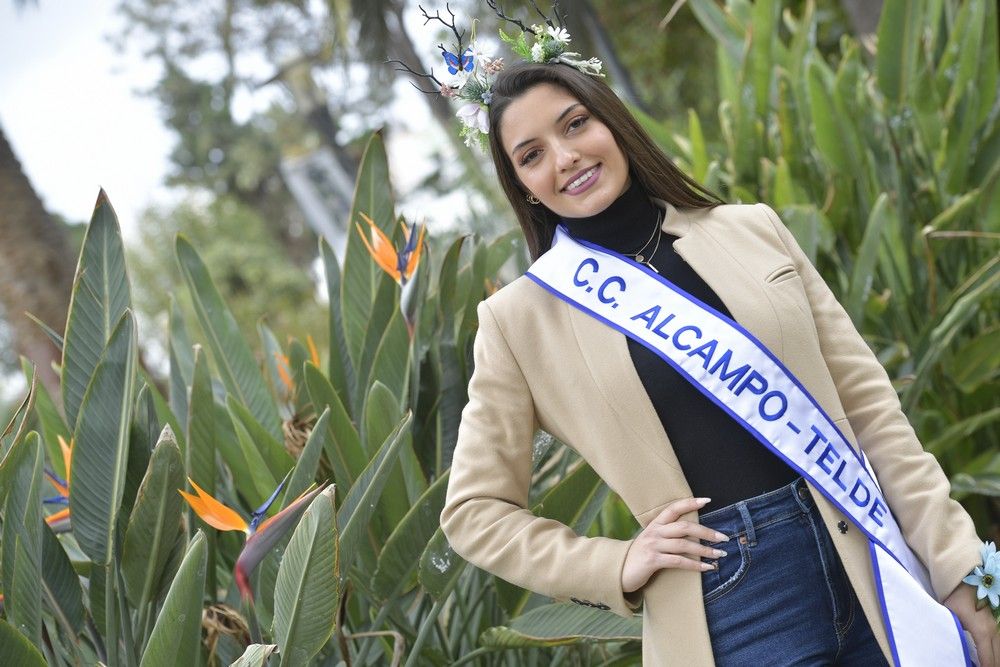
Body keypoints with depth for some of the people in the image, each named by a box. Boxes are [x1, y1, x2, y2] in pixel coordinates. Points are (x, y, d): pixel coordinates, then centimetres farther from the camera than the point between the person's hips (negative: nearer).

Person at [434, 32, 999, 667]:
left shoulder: (755, 231, 6)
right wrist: (618, 565, -7)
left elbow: (869, 406, 5)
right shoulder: (521, 318, 0)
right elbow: (475, 509, 6)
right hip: (727, 609, -2)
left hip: (871, 569, 2)